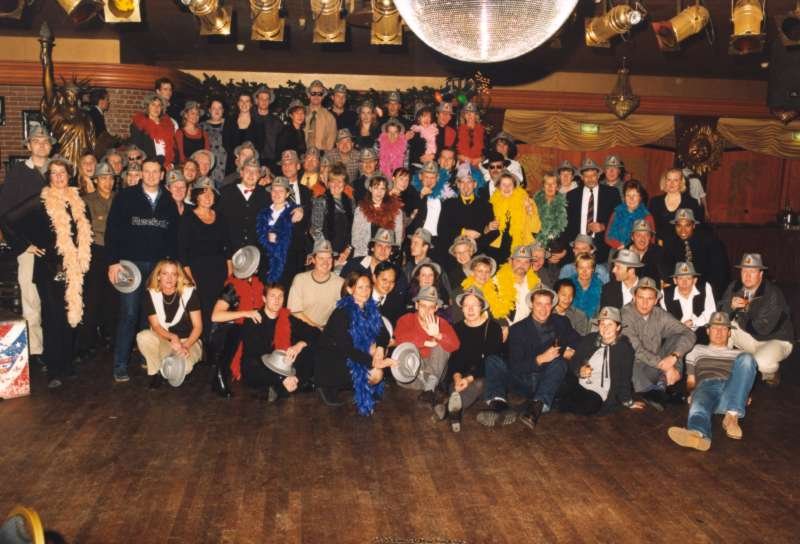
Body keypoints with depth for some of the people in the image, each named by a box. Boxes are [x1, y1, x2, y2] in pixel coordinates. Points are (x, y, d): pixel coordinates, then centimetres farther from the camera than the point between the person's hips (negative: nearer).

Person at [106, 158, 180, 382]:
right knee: (129, 315, -4)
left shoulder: (169, 202, 10)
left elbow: (173, 236, 12)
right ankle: (120, 366, 4)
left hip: (160, 266, 3)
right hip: (131, 263, -3)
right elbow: (112, 230, -2)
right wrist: (114, 261, -9)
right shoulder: (125, 197, 0)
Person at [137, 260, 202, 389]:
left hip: (189, 341, -2)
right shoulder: (151, 294, -5)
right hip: (164, 341, 3)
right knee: (143, 336, -30)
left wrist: (186, 346, -24)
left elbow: (198, 326, -9)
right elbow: (156, 326, -8)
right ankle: (157, 373, -5)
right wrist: (172, 337, -27)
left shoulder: (189, 292, -11)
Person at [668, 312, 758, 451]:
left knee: (746, 358, -27)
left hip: (731, 392, 1)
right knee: (700, 402, -40)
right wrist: (691, 394, 2)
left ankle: (732, 416, -40)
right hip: (705, 387, -1)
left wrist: (746, 396, 1)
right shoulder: (698, 350, 33)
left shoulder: (738, 355, 35)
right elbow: (690, 381, 24)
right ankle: (698, 434, -76)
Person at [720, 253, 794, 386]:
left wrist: (739, 316, -18)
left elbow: (763, 328, -30)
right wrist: (731, 306, -29)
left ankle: (771, 371, 3)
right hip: (750, 336, 6)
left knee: (762, 363, -35)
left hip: (776, 340, -6)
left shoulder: (773, 293, -26)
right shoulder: (735, 287, -8)